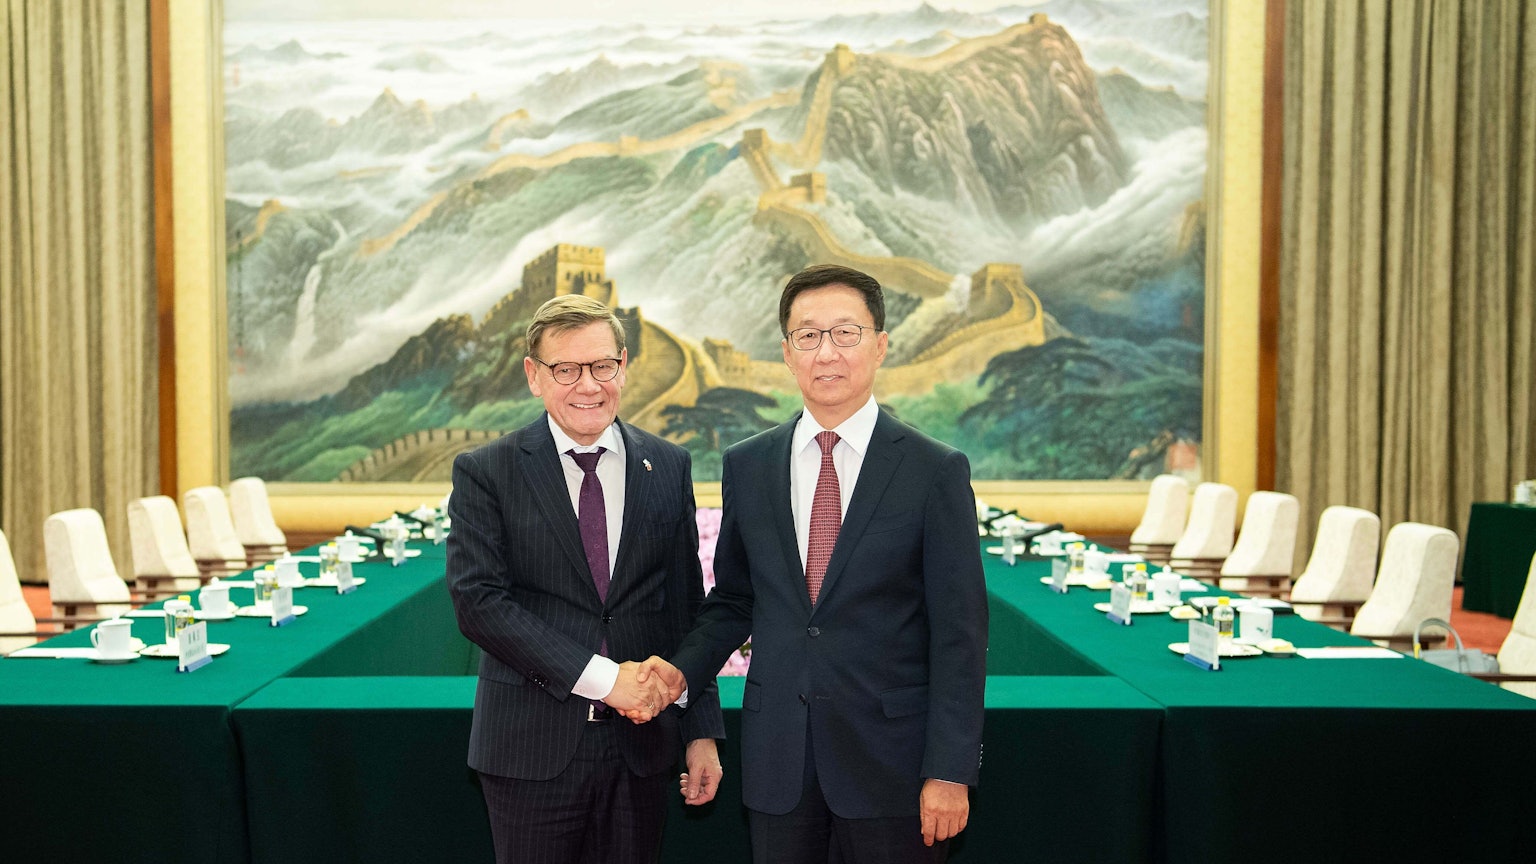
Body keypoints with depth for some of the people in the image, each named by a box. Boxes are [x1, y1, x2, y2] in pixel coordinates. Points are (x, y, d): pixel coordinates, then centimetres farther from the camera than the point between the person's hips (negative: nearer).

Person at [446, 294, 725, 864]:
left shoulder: (668, 468, 6)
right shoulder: (485, 473, -3)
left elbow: (686, 605, 9)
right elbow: (477, 601, -13)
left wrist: (701, 730, 6)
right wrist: (601, 676, -18)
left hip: (639, 743, 3)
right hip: (532, 747, -2)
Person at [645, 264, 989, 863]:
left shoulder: (937, 472, -5)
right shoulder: (747, 466, 6)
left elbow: (959, 631, -6)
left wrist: (950, 771, -10)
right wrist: (683, 668, -4)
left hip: (889, 760, -3)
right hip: (777, 761, 3)